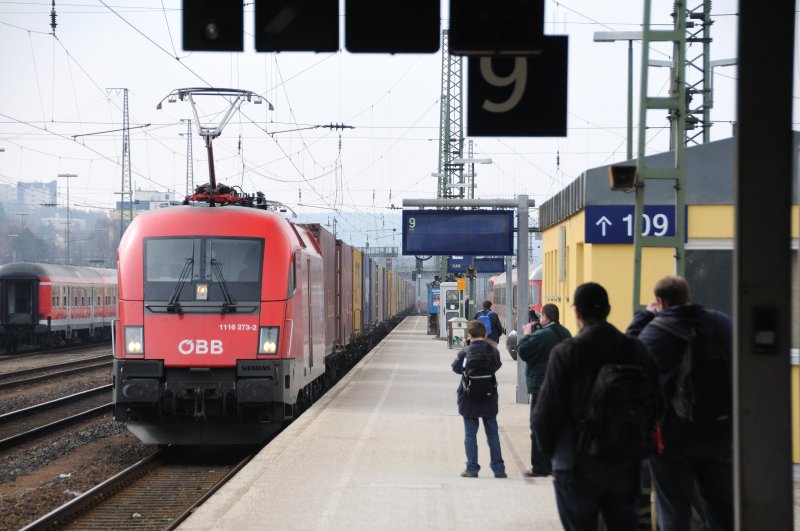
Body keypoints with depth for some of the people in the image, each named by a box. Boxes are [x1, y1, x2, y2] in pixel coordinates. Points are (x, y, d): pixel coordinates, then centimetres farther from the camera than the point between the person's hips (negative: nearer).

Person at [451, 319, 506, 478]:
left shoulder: (465, 352, -13)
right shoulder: (493, 351, -7)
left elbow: (456, 368, -2)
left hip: (469, 399, -2)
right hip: (489, 399, 2)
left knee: (470, 434, 6)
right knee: (492, 434, 11)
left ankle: (472, 468, 4)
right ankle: (498, 468, 13)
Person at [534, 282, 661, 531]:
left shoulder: (566, 352, -13)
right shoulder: (638, 350, -1)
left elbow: (546, 412, -12)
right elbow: (654, 407, 4)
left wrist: (548, 449, 5)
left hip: (578, 466, -4)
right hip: (626, 465, 4)